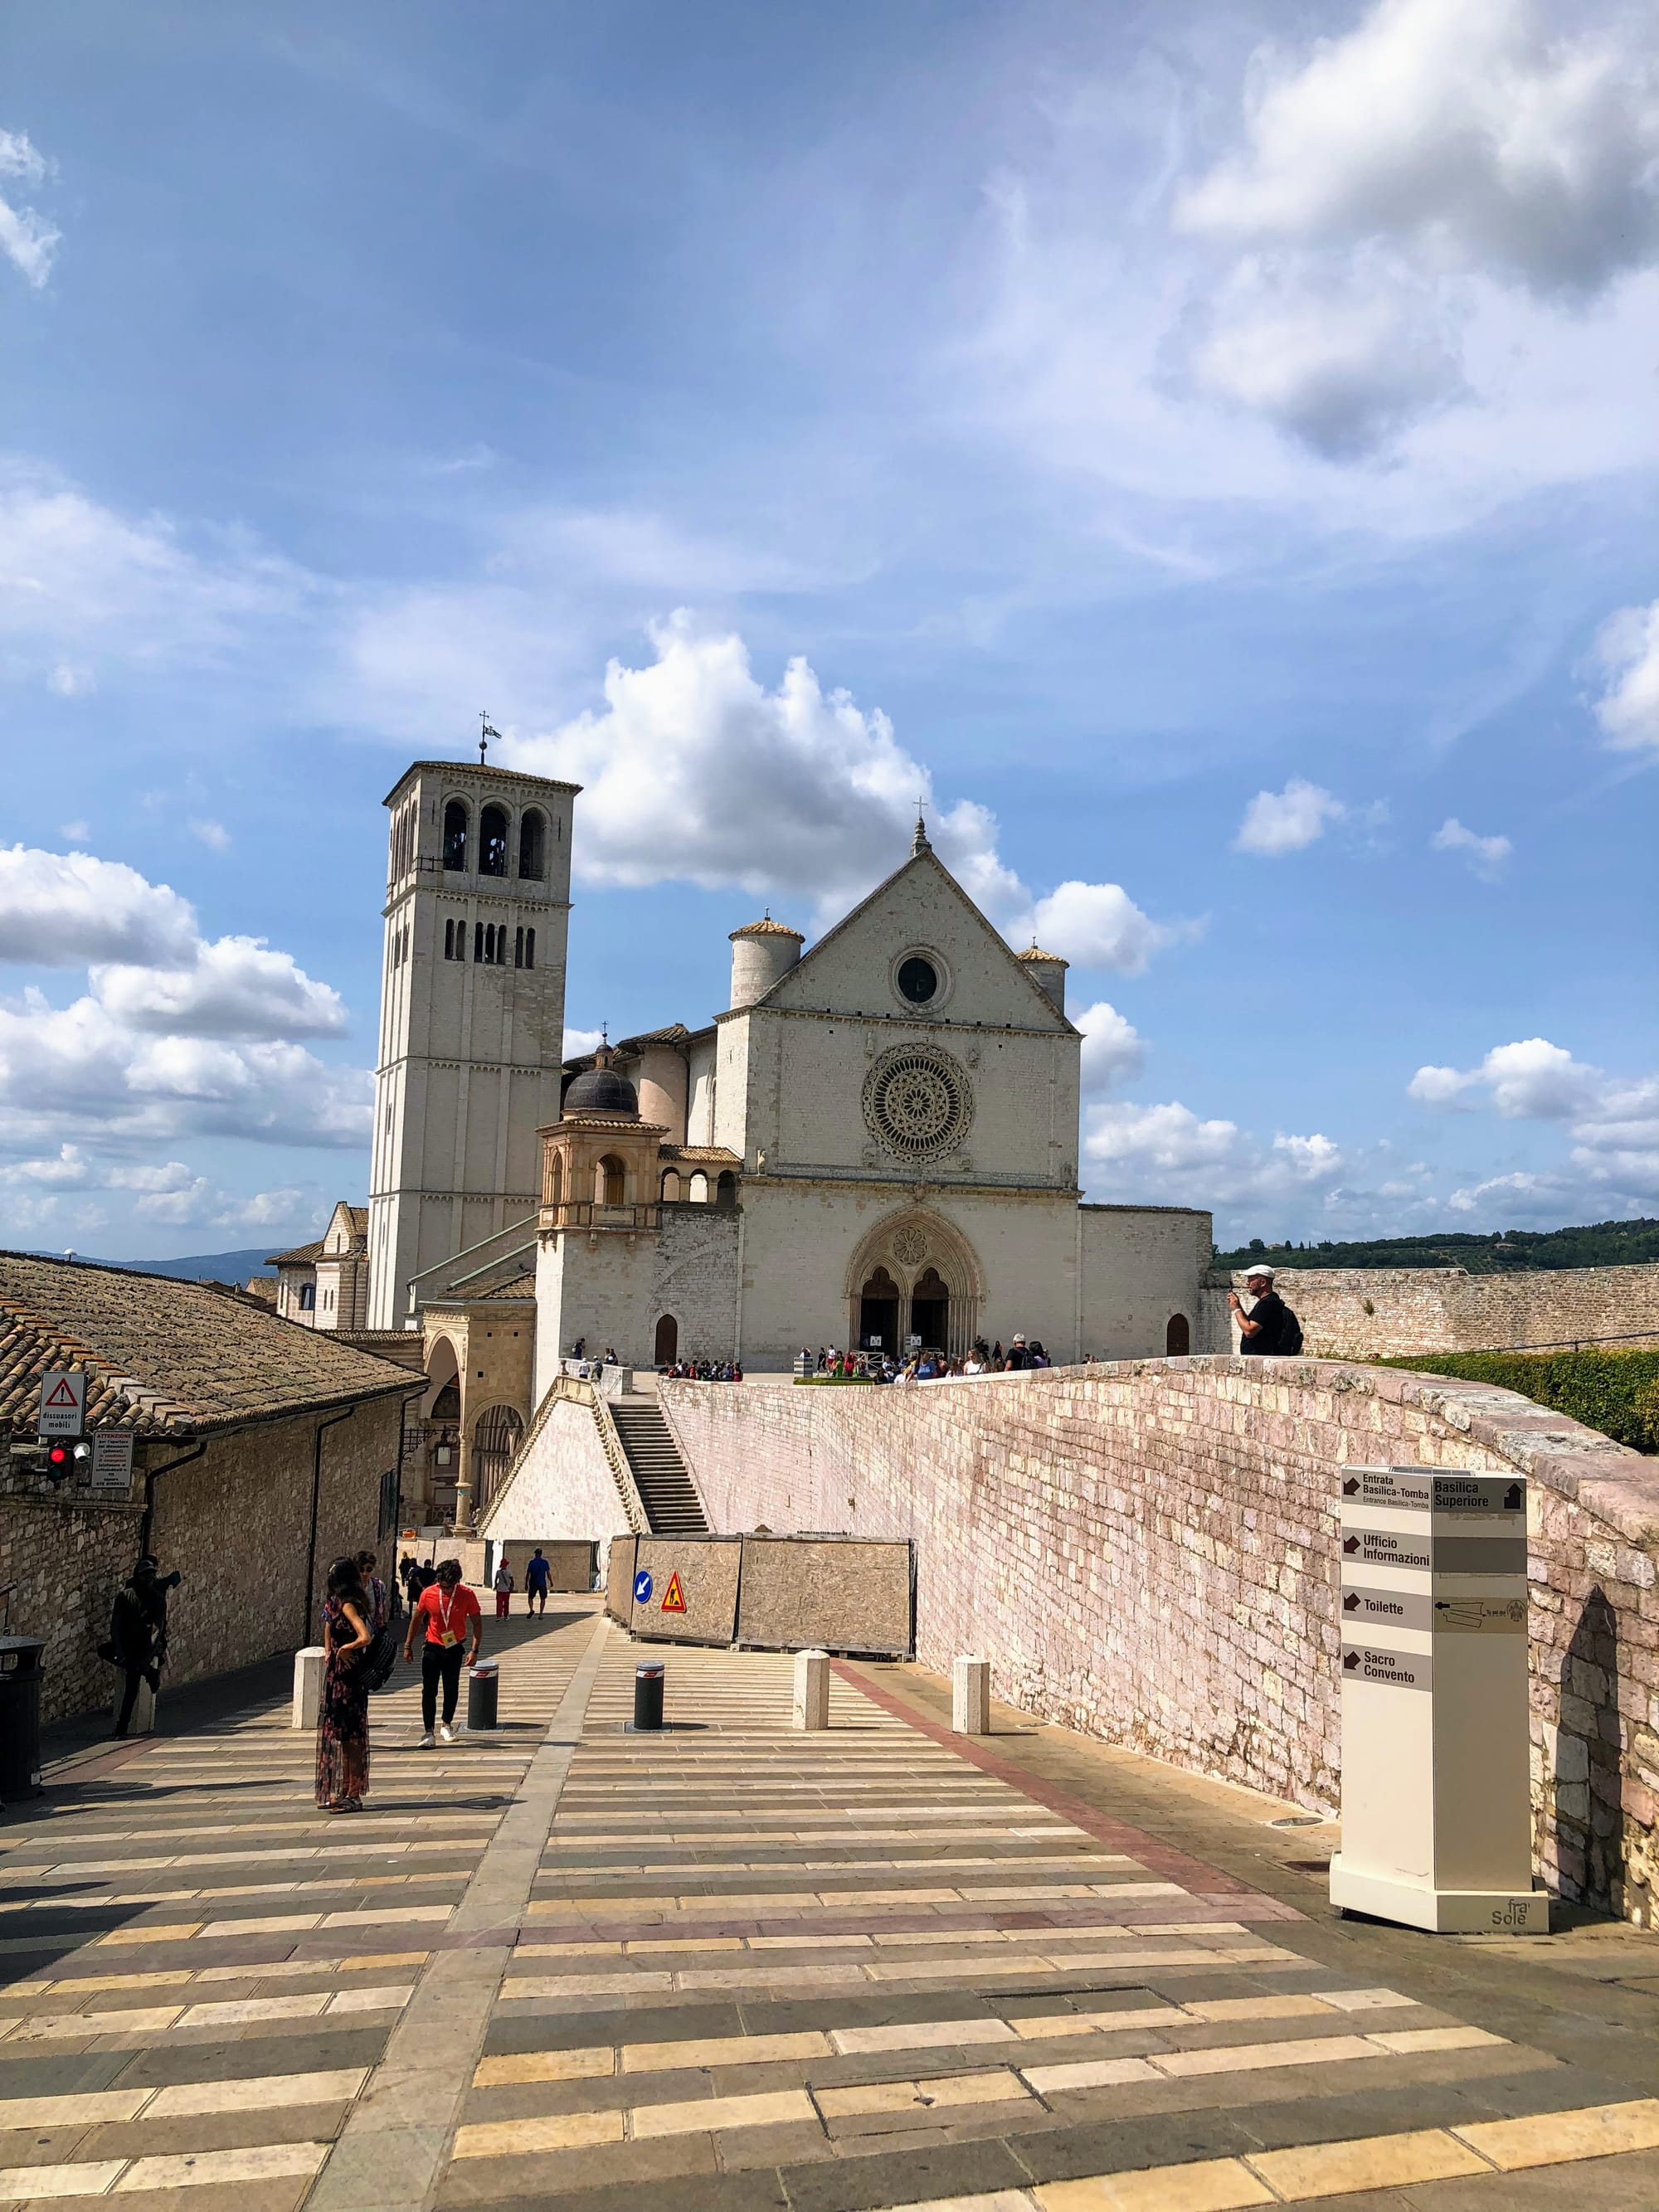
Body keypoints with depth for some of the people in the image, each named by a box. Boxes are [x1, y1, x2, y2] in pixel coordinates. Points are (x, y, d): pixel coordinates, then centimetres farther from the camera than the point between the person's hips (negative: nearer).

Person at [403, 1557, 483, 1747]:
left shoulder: (467, 1595, -14)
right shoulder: (428, 1594, -11)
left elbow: (477, 1623, -5)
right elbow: (416, 1618, 4)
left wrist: (475, 1650, -12)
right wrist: (408, 1645, 7)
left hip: (454, 1648, 0)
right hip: (432, 1647, 0)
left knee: (452, 1690, 10)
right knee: (428, 1691, -4)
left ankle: (447, 1725, 30)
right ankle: (429, 1732, 0)